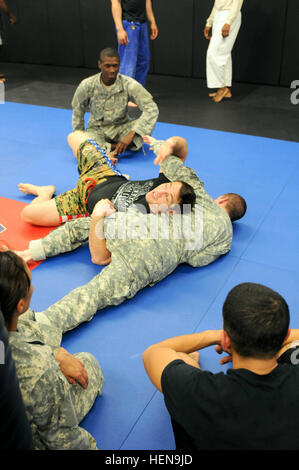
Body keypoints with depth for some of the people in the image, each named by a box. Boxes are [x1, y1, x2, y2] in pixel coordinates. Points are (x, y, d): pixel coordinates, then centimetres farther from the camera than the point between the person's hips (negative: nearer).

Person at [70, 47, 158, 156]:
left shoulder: (129, 84, -18)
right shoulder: (87, 85, -14)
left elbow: (152, 109, -24)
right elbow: (78, 110, 5)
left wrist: (131, 135, -32)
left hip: (121, 127, 0)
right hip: (97, 129, 0)